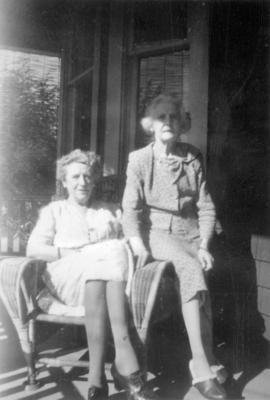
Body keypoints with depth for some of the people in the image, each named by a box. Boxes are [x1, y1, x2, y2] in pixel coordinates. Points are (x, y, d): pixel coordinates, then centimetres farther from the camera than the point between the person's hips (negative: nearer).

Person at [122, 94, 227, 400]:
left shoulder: (193, 158, 7)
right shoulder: (138, 159, 1)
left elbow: (206, 207, 5)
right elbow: (131, 210, -4)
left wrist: (203, 245, -8)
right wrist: (139, 247, -18)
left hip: (190, 233, 3)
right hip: (156, 231, -2)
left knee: (196, 270, -28)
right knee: (191, 269, -31)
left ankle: (201, 364, -19)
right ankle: (203, 365, -29)